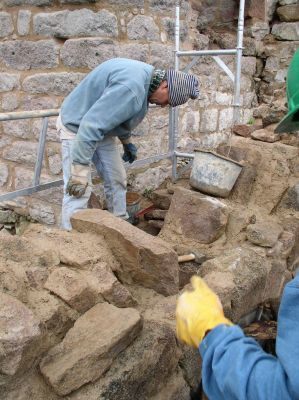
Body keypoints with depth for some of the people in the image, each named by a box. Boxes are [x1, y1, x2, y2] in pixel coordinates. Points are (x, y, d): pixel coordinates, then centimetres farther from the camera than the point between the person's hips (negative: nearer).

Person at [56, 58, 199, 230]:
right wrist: (80, 172, -36)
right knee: (79, 191, -13)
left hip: (102, 128, 10)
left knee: (117, 180, 12)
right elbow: (91, 125, -38)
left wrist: (127, 141, 19)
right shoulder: (131, 87, -35)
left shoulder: (146, 76, -3)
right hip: (77, 127, -9)